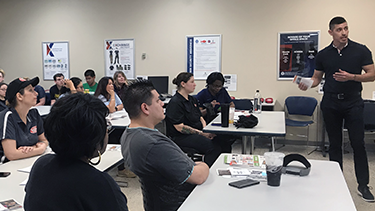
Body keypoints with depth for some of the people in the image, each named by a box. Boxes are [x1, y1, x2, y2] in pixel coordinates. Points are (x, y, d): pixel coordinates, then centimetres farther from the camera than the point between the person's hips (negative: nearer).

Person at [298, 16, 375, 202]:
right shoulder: (323, 55, 4)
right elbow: (317, 78, 11)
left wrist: (351, 77, -18)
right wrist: (307, 84, -11)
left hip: (353, 102, -2)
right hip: (330, 103, 2)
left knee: (358, 143, -3)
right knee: (334, 144, 9)